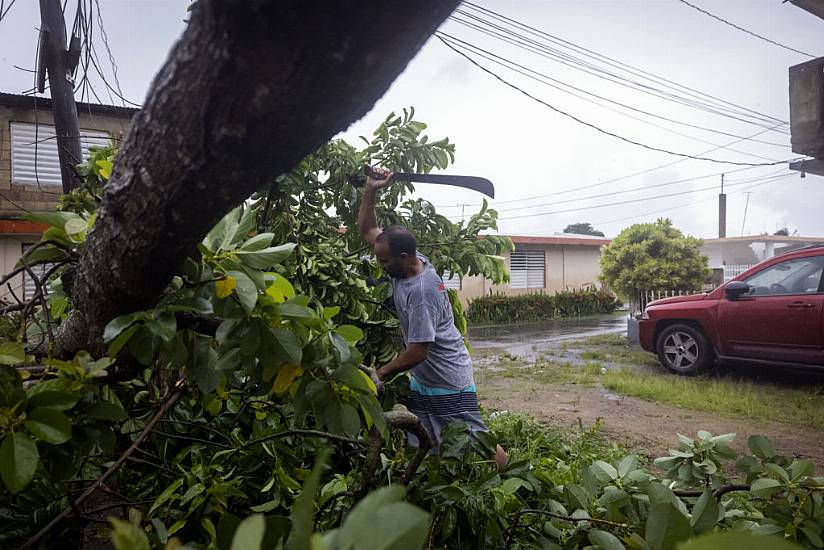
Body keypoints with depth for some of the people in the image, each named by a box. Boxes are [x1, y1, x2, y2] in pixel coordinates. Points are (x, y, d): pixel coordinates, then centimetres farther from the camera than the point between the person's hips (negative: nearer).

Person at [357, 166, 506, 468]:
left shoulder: (421, 291, -29)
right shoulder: (409, 261, -3)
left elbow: (418, 350, -26)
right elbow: (367, 231, 6)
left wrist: (384, 372, -11)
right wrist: (371, 190, -6)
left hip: (448, 382, -9)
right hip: (423, 380, 9)